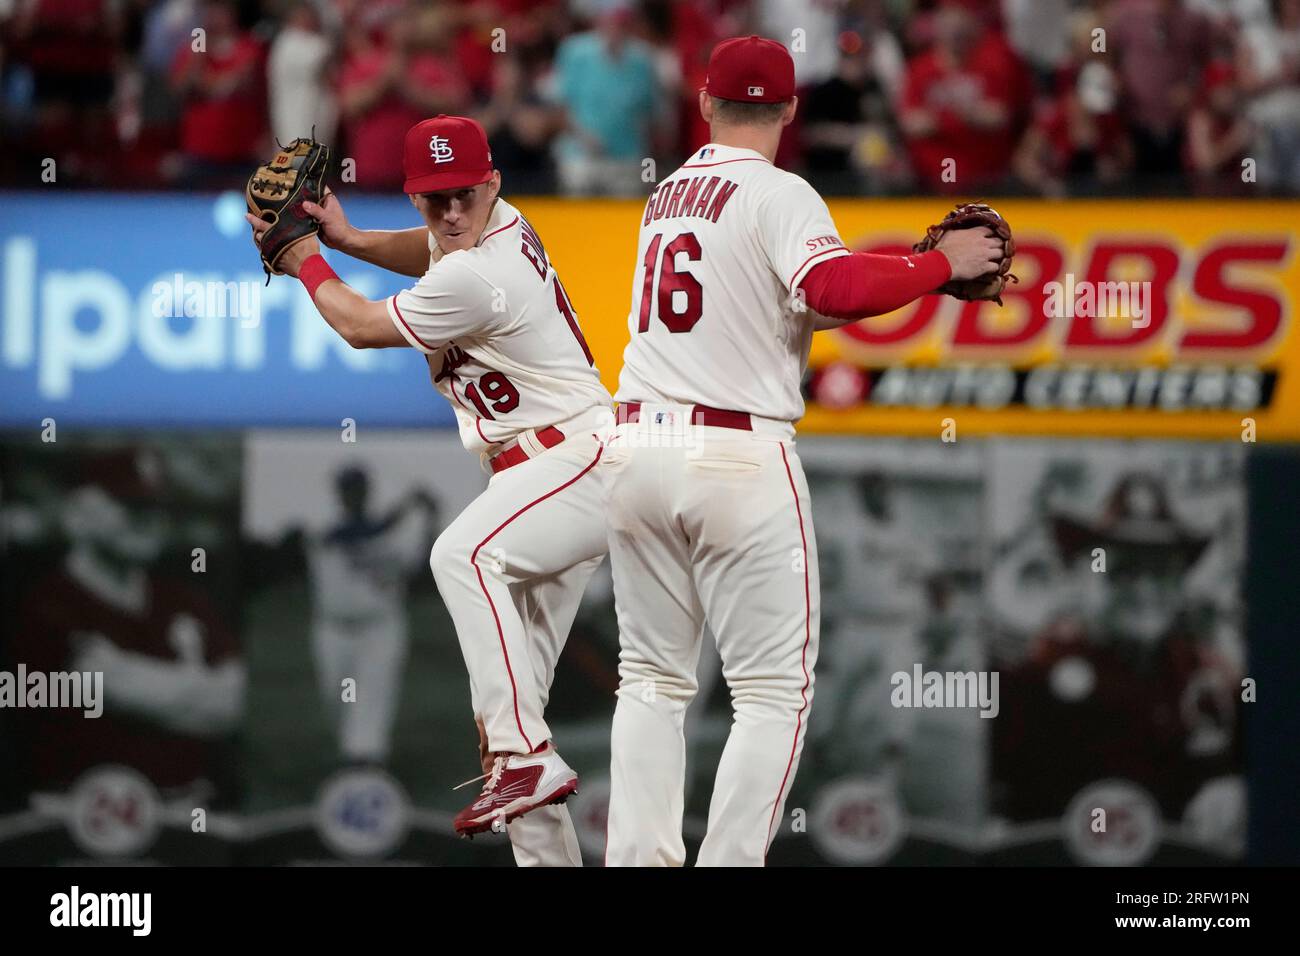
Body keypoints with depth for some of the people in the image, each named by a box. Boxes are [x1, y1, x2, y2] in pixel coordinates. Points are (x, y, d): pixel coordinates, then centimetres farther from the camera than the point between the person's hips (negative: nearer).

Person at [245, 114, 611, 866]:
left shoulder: (475, 280, -21)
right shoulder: (503, 223, 9)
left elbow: (361, 327, -7)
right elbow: (435, 251, 34)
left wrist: (306, 264, 9)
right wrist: (348, 237, 19)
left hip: (580, 458, -11)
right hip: (561, 473, 11)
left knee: (464, 555, -36)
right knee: (517, 677, 8)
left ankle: (527, 756, -42)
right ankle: (547, 855, 11)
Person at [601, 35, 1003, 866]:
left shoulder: (670, 193, 16)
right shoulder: (777, 194, -7)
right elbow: (835, 289, -25)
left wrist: (909, 272, 16)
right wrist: (941, 264, -14)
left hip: (637, 447, 7)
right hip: (737, 455, -7)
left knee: (653, 678, 15)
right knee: (774, 691, 0)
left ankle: (638, 858, 7)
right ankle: (730, 862, -10)